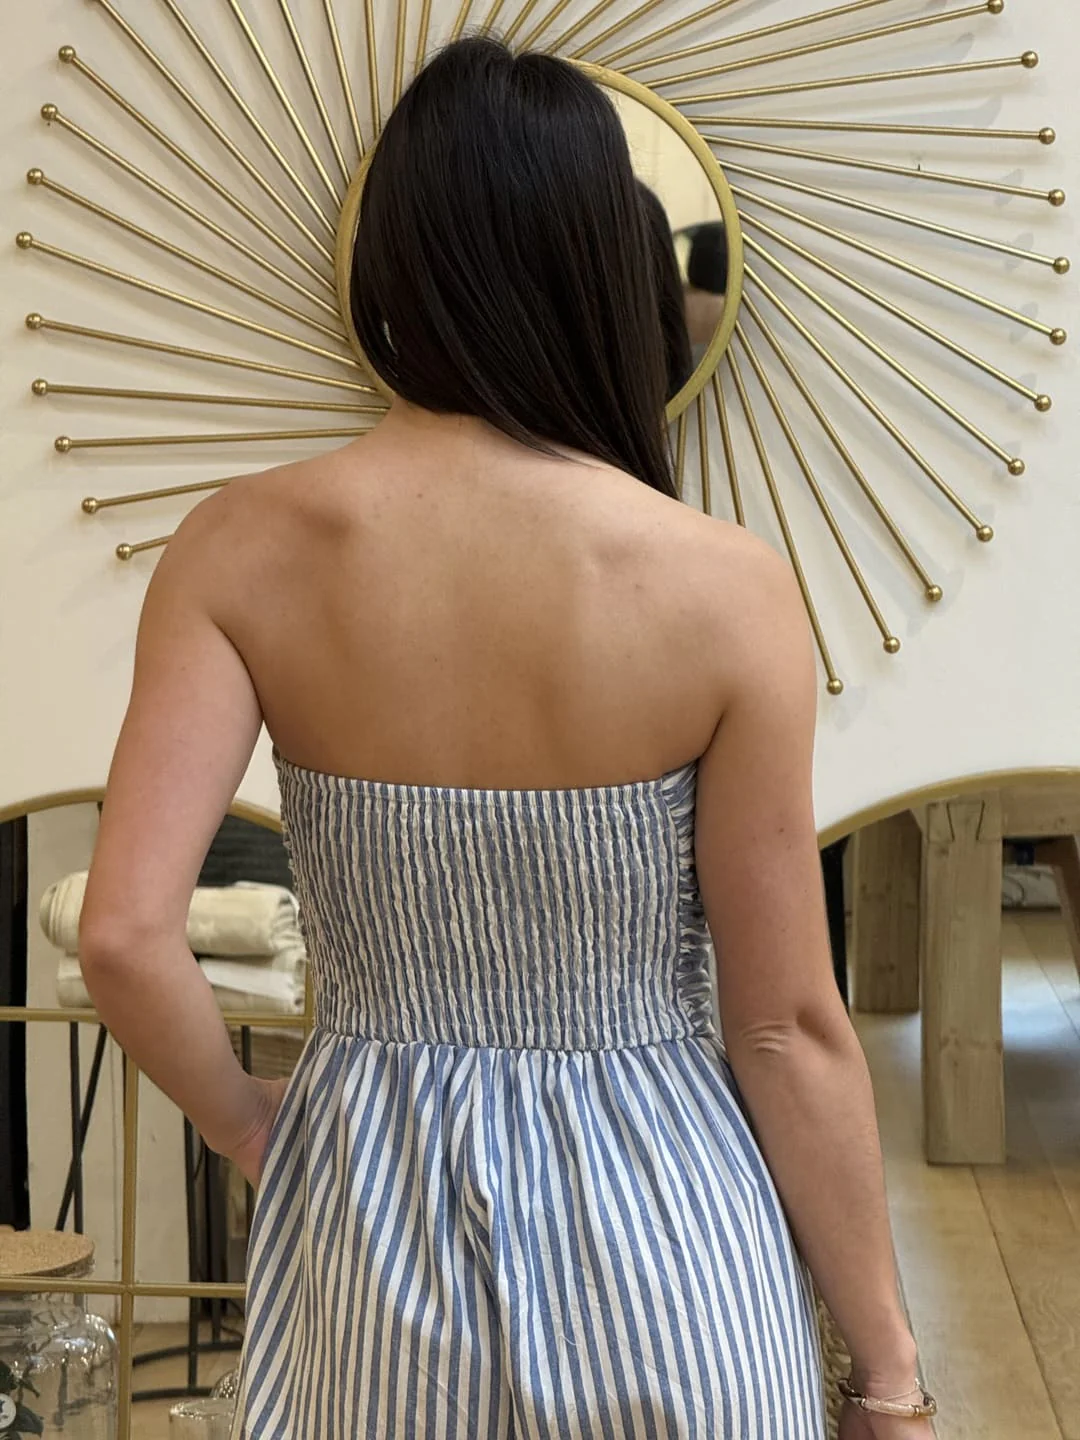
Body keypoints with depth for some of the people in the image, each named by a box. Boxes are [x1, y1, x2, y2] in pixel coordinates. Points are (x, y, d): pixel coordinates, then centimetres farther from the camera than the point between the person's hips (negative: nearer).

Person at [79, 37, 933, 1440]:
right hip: (656, 1234, -1)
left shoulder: (242, 550, -10)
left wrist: (247, 1124, 5)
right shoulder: (725, 587, -14)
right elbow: (791, 1030, -11)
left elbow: (124, 936, -16)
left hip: (368, 1209, 1)